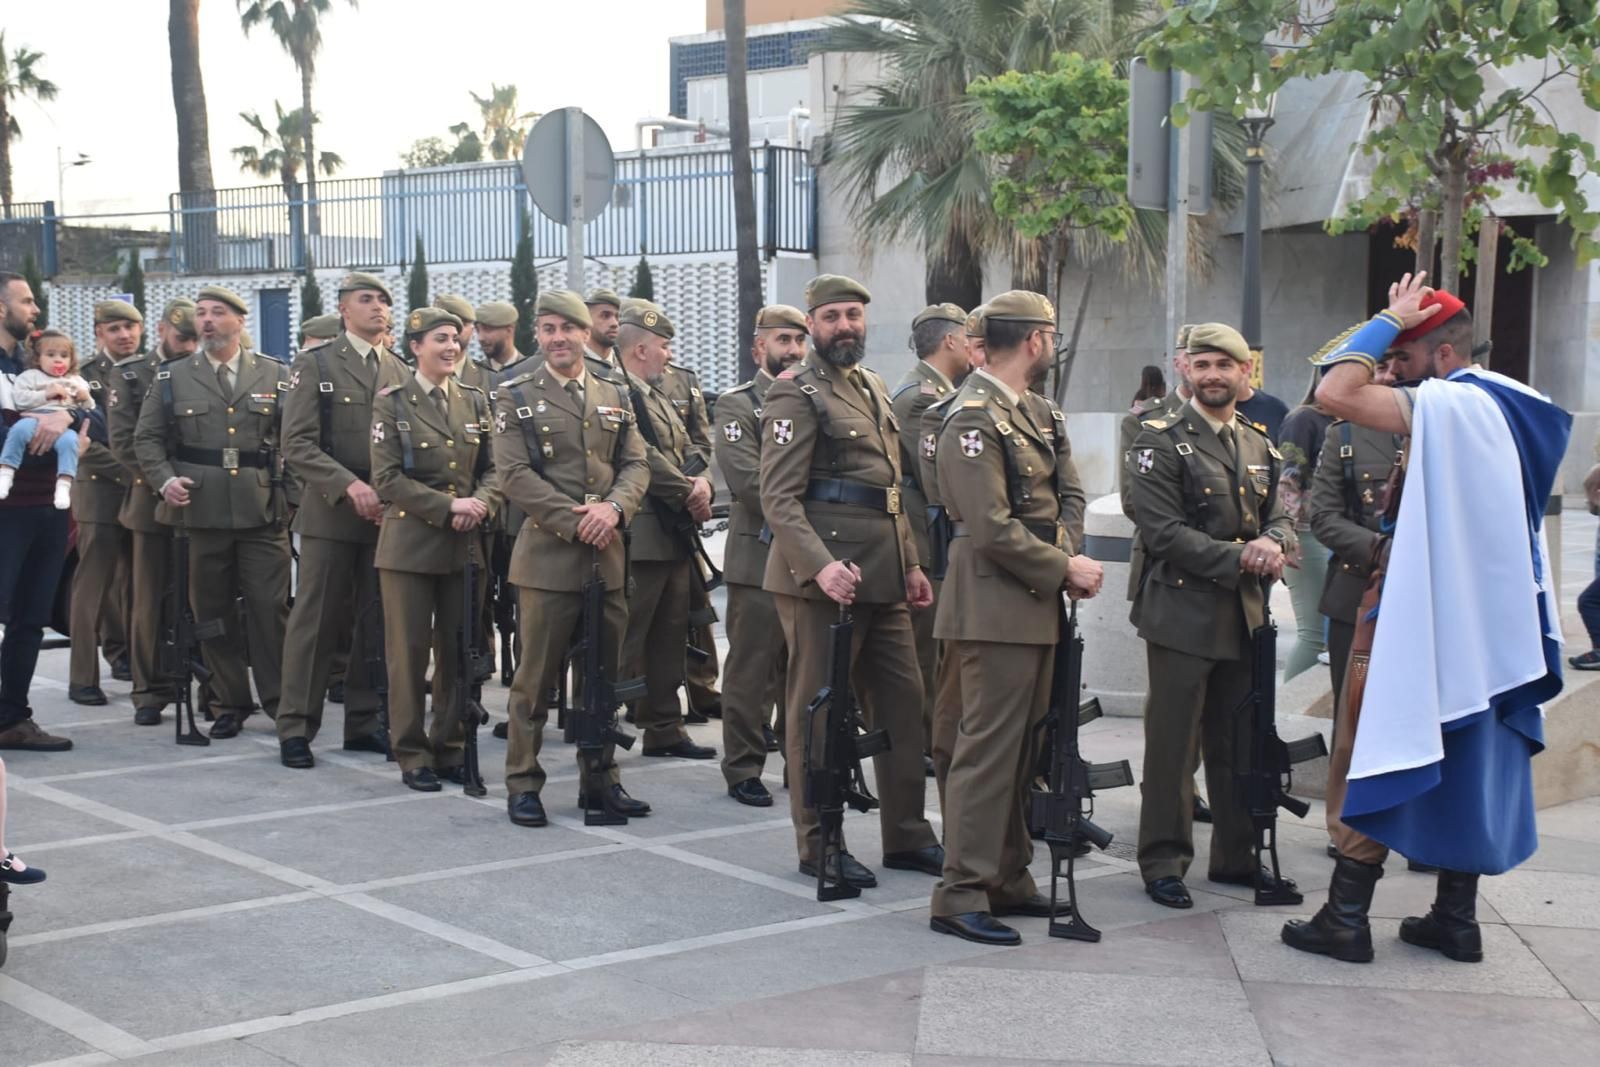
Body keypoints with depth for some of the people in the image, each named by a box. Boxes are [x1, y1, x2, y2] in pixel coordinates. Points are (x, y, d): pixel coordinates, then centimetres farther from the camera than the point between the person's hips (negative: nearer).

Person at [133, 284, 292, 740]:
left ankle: (279, 699, 9)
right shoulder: (172, 377, 8)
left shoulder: (275, 375, 6)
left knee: (270, 607, -2)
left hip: (263, 510, -1)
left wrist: (290, 485, -6)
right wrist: (165, 480, -6)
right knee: (213, 611, 7)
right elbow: (147, 438, 9)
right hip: (201, 511, 1)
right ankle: (230, 703, 17)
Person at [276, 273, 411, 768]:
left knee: (375, 624, 7)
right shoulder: (314, 365, -1)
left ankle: (364, 722, 17)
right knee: (317, 621, -2)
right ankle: (296, 727, 5)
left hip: (386, 515, 4)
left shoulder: (400, 372, 12)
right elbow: (297, 444, -9)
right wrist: (349, 486, -20)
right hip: (330, 514, -4)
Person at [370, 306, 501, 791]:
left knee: (460, 651, 7)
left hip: (464, 545, 4)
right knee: (409, 651, 0)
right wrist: (449, 507, -18)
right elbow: (387, 478, -10)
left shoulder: (475, 401, 10)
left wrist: (481, 505, -12)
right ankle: (412, 755, 9)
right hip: (409, 544, -4)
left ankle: (451, 748, 18)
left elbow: (492, 469, 10)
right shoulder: (392, 402, -3)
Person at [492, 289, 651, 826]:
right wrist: (575, 521, -16)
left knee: (604, 675, 11)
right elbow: (514, 474, -9)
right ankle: (523, 785, 10)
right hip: (547, 555, -4)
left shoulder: (615, 397, 13)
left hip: (608, 557, 4)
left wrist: (613, 508, -13)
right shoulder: (515, 396, 0)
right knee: (536, 678, 0)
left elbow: (636, 464, 8)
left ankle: (600, 778, 22)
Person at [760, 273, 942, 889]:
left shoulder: (873, 389, 17)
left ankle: (907, 835, 21)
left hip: (882, 578, 8)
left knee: (902, 700, 11)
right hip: (822, 578, -8)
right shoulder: (797, 394, -9)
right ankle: (818, 846, 10)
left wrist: (911, 564, 18)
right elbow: (779, 497, -17)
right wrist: (822, 565, -28)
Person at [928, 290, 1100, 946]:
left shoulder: (1040, 413, 14)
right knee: (989, 745, -8)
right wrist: (1064, 570, -13)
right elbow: (992, 529, -20)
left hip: (1037, 603, 10)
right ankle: (961, 896, -2)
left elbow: (1069, 492, 12)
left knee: (1022, 745, 14)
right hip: (996, 606, -10)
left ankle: (1008, 879, 23)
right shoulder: (975, 418, -15)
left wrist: (1070, 558, -7)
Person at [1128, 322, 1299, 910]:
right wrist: (1237, 558, -19)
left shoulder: (1260, 446, 14)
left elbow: (1281, 516, 13)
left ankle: (1236, 856, 24)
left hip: (1244, 617, 6)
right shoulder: (1161, 440, -6)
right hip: (1183, 613, -6)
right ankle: (1164, 861, 10)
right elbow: (1162, 531, -14)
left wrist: (1273, 544, -11)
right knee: (1173, 744, 0)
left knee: (1238, 744, 13)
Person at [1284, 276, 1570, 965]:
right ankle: (1457, 919, 17)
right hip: (1484, 617, 9)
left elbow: (1333, 392, -27)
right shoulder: (1508, 410, 11)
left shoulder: (1441, 406, -17)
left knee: (1374, 752, -2)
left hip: (1415, 612, -9)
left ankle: (1345, 919, -1)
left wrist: (1390, 319, -17)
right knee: (1464, 758, 12)